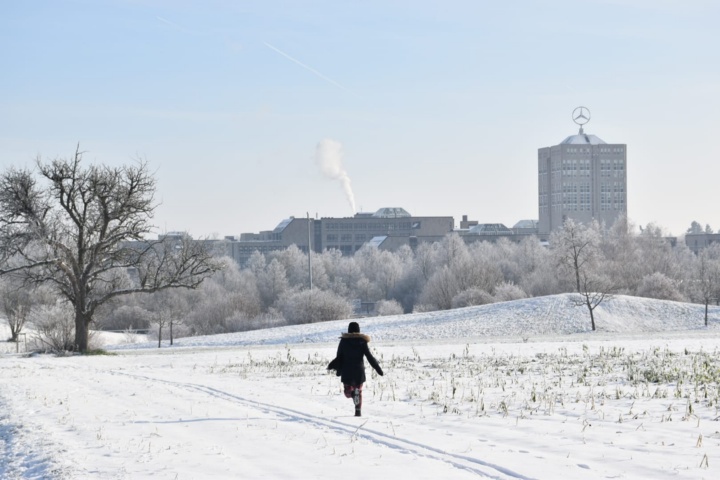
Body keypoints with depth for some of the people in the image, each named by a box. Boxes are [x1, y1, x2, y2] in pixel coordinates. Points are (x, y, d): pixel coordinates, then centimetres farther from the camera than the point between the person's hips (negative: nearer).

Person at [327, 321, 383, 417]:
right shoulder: (362, 342, -1)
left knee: (348, 392, 4)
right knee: (359, 390, 14)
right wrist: (378, 369, 3)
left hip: (347, 371, -1)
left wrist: (338, 370, 12)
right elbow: (370, 357, -2)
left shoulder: (344, 341, 0)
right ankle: (358, 411, 2)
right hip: (359, 371, 1)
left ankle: (353, 393, -32)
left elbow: (339, 357, 2)